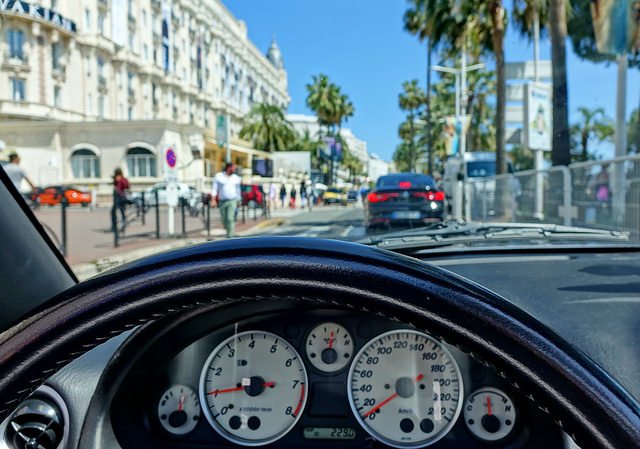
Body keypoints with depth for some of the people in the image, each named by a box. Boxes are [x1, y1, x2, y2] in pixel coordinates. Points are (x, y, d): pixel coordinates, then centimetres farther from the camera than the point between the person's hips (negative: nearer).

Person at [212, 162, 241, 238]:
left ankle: (230, 235, -10)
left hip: (232, 201, -1)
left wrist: (238, 201, 16)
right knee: (224, 219, 7)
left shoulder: (236, 178, 7)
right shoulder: (218, 176, 2)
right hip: (222, 201, 1)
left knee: (230, 218, -13)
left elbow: (238, 190, 15)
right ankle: (231, 231, 30)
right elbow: (214, 189, 1)